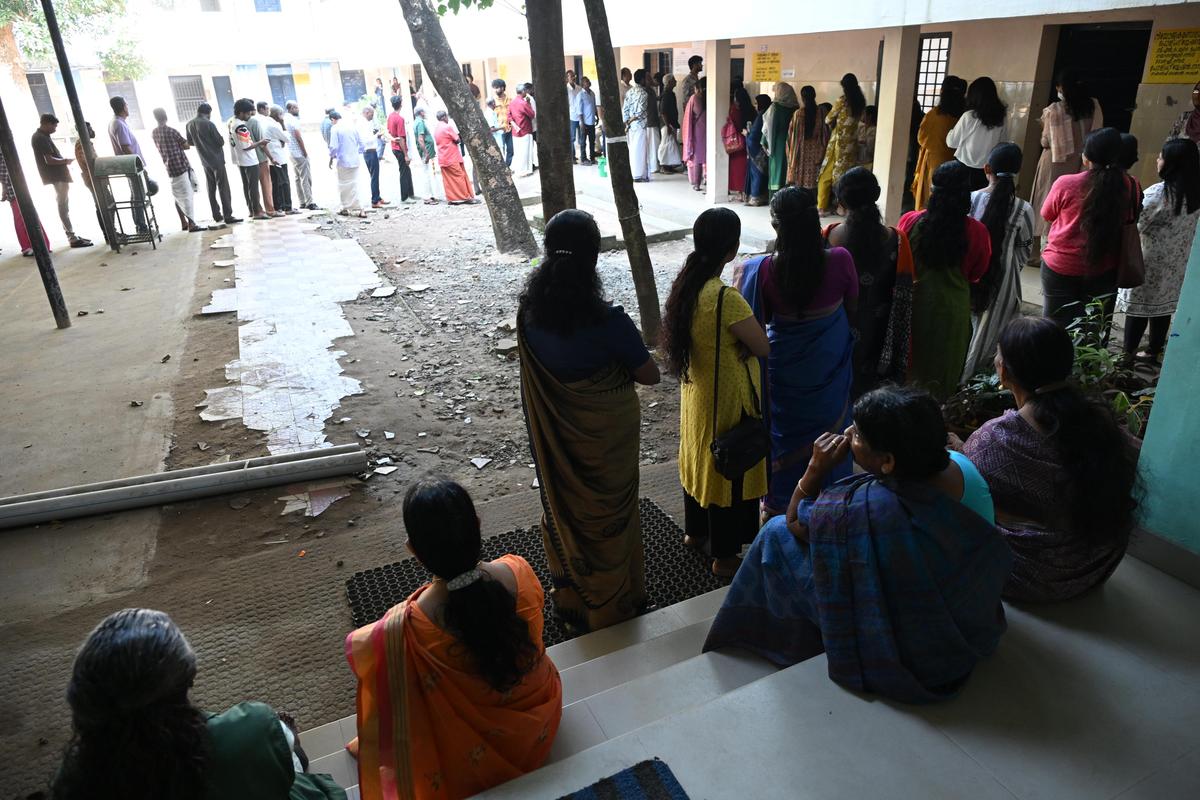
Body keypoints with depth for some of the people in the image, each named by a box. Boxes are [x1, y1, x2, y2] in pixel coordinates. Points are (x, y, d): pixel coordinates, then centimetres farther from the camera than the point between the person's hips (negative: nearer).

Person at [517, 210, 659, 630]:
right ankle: (611, 607, 37)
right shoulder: (606, 319, -29)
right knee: (607, 516, 16)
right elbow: (650, 375, -16)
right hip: (605, 434, -5)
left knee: (561, 508, 24)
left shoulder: (529, 308, -13)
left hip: (554, 432, 5)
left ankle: (569, 598, 46)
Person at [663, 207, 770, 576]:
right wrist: (749, 319, -4)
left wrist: (739, 327, -5)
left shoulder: (686, 284, -5)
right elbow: (763, 347, -20)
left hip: (696, 391, 8)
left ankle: (696, 532, 43)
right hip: (728, 399, -8)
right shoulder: (726, 298, -30)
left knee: (699, 457, 24)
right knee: (729, 467, 8)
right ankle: (724, 555, 25)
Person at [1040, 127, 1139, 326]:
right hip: (1103, 271, 2)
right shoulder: (1128, 186, -10)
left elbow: (1046, 215, -1)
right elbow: (1129, 221, 5)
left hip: (1061, 268, -2)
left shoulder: (1065, 184, -18)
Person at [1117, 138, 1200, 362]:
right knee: (1163, 307, 16)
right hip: (1177, 264, 7)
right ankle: (1153, 352, 27)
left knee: (1138, 308, 3)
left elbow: (1135, 224, -16)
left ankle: (1128, 354, 11)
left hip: (1151, 262, -7)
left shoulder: (1159, 193, -22)